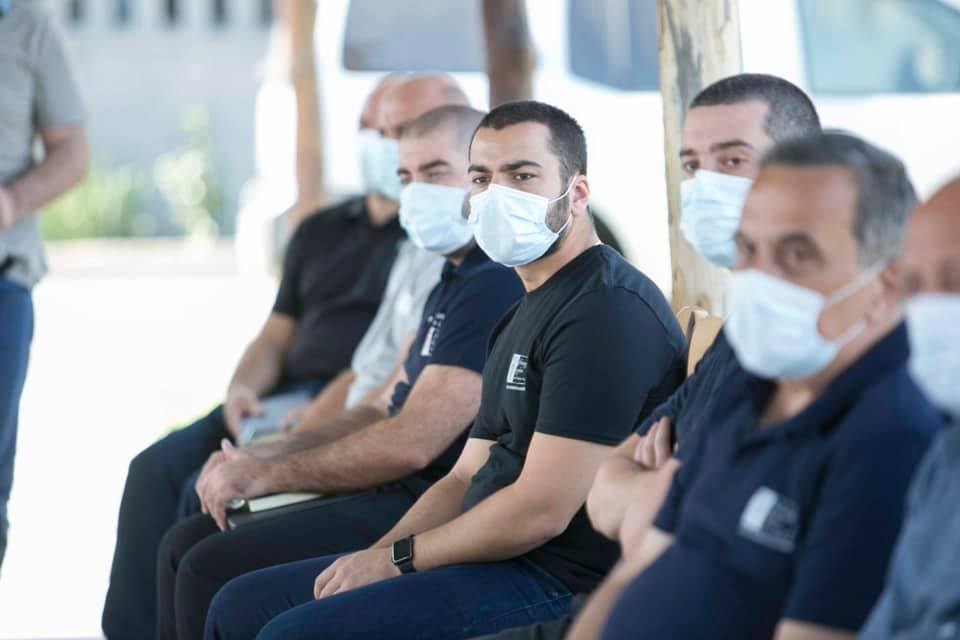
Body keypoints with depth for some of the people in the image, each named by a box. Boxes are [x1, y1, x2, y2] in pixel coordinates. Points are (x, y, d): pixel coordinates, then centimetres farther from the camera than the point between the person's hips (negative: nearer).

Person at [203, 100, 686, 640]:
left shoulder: (609, 309, -15)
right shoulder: (523, 316, 20)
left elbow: (542, 509, -21)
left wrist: (398, 557, -10)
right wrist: (372, 558, 2)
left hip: (560, 581, -11)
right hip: (487, 557, 11)